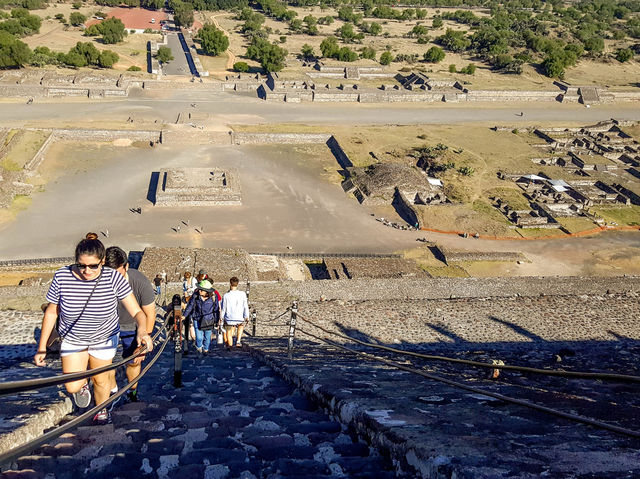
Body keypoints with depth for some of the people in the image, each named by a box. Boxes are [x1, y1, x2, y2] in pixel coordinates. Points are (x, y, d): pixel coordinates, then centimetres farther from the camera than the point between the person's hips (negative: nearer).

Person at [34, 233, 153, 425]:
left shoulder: (114, 278, -27)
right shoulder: (62, 277, -24)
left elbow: (136, 311, -28)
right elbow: (51, 312, -10)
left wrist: (142, 330, -50)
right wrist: (42, 347, -7)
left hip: (104, 337, 0)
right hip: (72, 338, 1)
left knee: (101, 380, 15)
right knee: (72, 387, -5)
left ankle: (101, 410, 48)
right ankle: (83, 382, 34)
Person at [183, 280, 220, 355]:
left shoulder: (213, 297, -13)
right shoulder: (195, 295, -11)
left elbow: (216, 310, -1)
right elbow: (190, 306, 2)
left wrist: (216, 321, 4)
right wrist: (185, 315, -1)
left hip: (209, 321, 0)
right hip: (197, 320, 0)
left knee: (207, 337, 13)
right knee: (199, 337, -3)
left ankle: (206, 349, 41)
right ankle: (199, 346, 31)